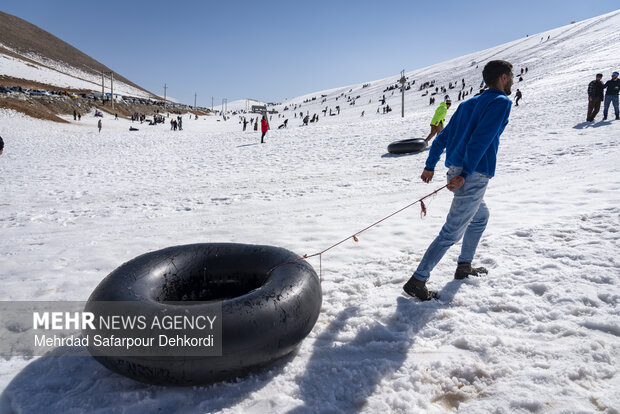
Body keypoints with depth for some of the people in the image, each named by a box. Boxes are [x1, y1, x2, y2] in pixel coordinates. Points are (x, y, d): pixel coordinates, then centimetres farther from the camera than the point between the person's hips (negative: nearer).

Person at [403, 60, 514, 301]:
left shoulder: (468, 103, 18)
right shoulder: (501, 102, -5)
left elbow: (443, 136, 16)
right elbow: (481, 139, -19)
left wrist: (430, 166, 18)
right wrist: (465, 174, -23)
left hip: (455, 170, 9)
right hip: (474, 176, -9)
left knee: (480, 217, 28)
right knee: (452, 233, -5)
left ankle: (464, 266, 36)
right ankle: (417, 281, -4)